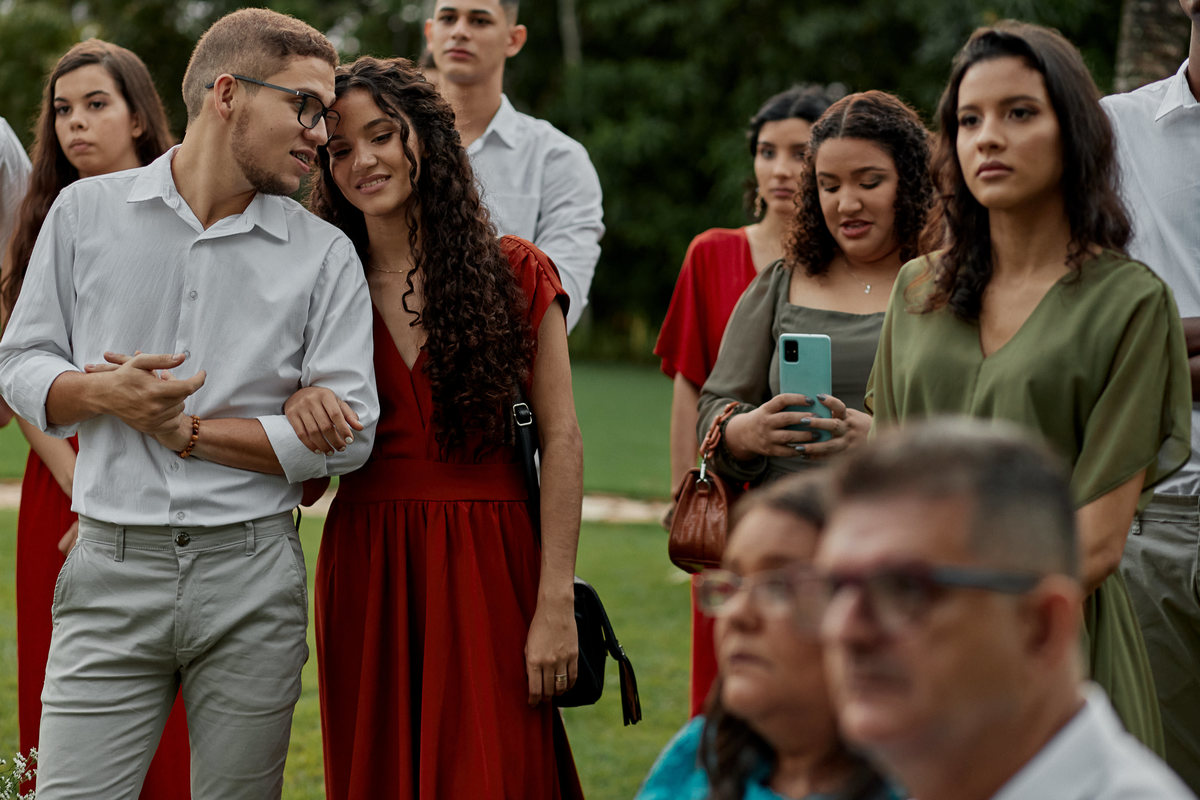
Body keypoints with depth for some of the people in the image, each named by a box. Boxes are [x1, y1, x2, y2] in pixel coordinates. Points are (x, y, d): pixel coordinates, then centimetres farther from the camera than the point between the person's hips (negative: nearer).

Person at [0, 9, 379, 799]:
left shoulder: (325, 254, 5)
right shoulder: (87, 212, 8)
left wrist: (186, 430, -7)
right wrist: (104, 394, -11)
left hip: (252, 577, 0)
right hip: (112, 565, 0)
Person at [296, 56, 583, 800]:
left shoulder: (517, 275, 3)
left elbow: (561, 440, -3)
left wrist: (556, 604, -11)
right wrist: (297, 407, -13)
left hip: (490, 568, -2)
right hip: (366, 572, 2)